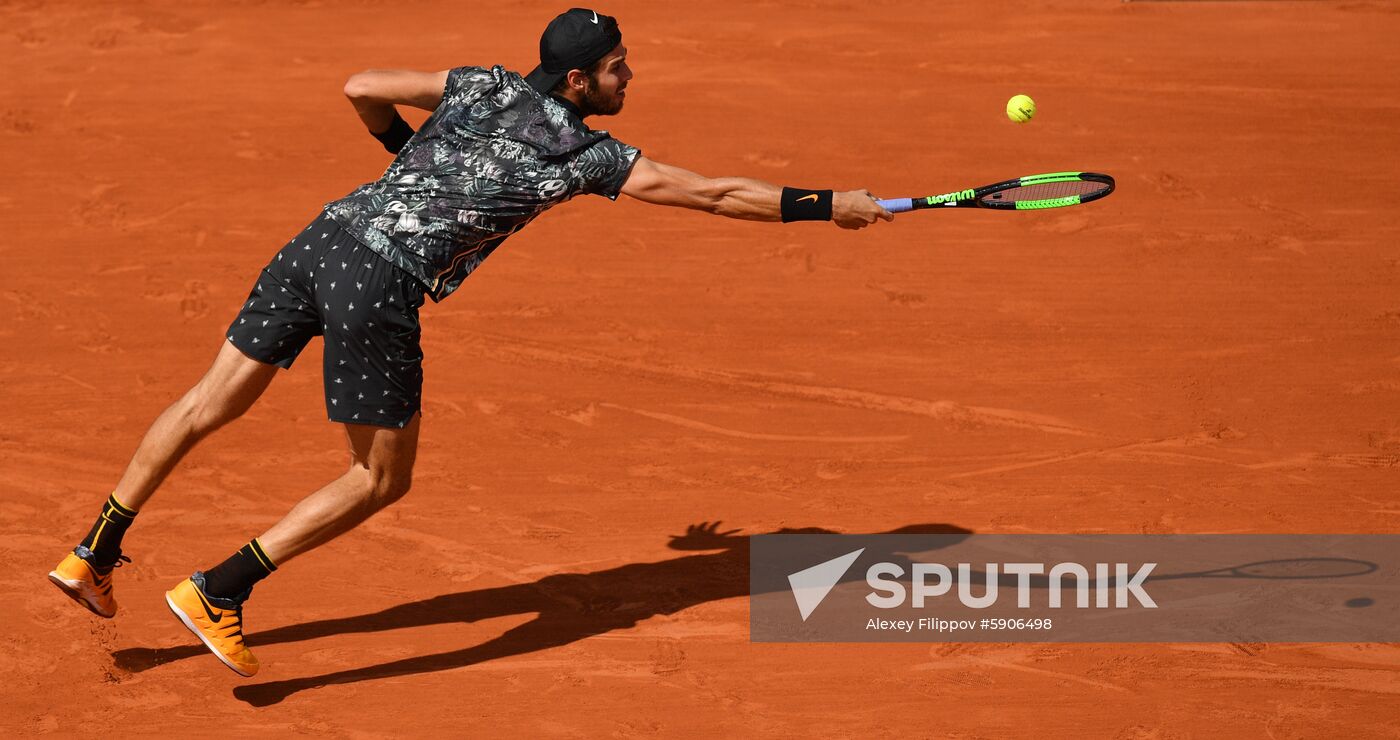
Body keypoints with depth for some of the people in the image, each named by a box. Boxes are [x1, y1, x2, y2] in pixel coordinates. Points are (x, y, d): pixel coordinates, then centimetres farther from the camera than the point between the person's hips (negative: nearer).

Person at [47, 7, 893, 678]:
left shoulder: (485, 87, 13)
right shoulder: (587, 155, -1)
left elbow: (363, 87, 16)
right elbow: (713, 194, 2)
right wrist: (827, 205, 10)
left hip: (323, 237, 7)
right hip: (380, 287, -6)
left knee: (212, 403, 18)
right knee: (383, 477, 10)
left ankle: (95, 554, 24)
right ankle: (216, 593, 5)